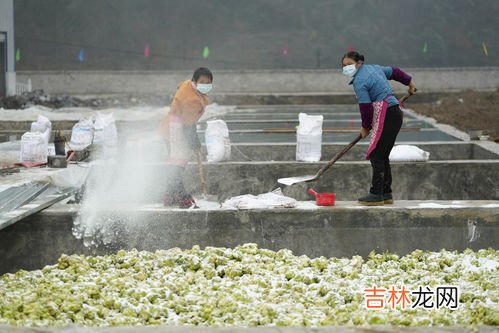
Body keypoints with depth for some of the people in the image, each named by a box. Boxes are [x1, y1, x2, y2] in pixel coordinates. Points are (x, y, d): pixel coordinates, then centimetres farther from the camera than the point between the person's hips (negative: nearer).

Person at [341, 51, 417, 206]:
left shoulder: (359, 81, -12)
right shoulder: (374, 68, 16)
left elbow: (365, 107, -14)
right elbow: (394, 71, 30)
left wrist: (365, 127, 2)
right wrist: (409, 82, 47)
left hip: (385, 116, -10)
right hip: (395, 113, 10)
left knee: (376, 155, -9)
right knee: (382, 155, 13)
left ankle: (376, 194, -12)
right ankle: (386, 193, 15)